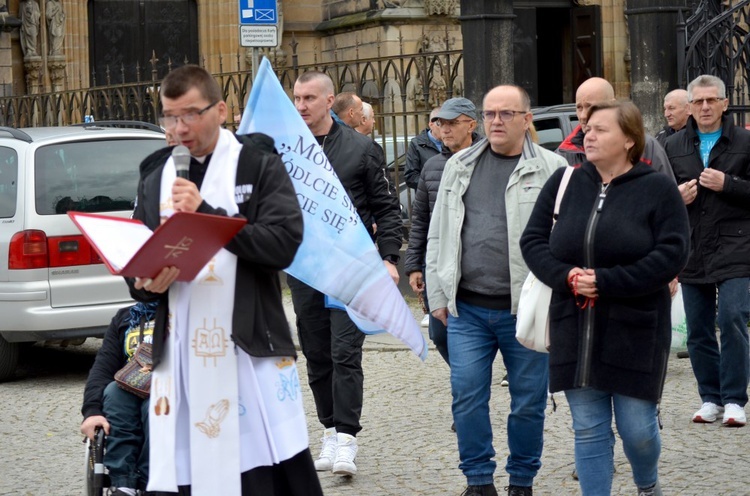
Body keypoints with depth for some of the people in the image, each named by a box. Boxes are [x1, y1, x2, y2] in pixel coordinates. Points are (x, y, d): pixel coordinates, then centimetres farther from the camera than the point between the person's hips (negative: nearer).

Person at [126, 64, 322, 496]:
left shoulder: (260, 167, 2)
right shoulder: (155, 178, 15)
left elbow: (283, 243, -12)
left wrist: (206, 213, -16)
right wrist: (147, 285, -5)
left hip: (250, 350, -4)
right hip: (179, 356, 4)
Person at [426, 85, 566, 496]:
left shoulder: (551, 170, -1)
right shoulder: (459, 167, 11)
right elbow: (438, 236, 14)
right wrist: (438, 296, 9)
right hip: (467, 310, 3)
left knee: (528, 402, 6)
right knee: (466, 396, 1)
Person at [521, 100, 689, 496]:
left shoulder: (657, 189, -3)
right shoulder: (564, 182, 6)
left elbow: (671, 254, -11)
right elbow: (532, 240, 6)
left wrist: (606, 282, -18)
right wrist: (566, 276, -13)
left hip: (634, 330, -3)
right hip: (575, 331, 3)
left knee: (637, 428, 3)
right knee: (588, 430, 5)